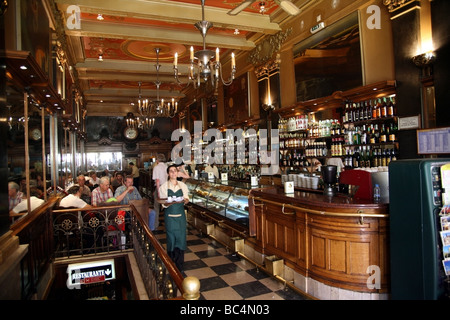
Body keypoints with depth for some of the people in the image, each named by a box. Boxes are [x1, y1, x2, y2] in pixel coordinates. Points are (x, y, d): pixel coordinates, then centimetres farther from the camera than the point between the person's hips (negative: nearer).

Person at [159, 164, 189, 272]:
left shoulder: (183, 185, 4)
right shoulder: (164, 186, -3)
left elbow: (187, 199, 6)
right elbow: (164, 204, -8)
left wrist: (184, 200, -17)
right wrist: (172, 202, -28)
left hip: (181, 215, 2)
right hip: (170, 215, -2)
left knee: (181, 237, 4)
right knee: (171, 239, 4)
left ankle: (179, 263, 19)